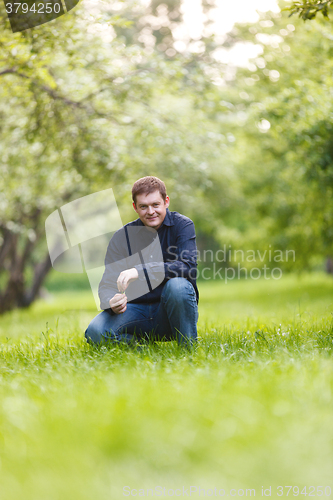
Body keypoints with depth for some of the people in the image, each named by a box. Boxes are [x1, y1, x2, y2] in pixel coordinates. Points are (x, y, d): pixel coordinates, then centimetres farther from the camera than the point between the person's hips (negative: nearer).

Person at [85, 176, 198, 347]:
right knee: (95, 332, -26)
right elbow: (108, 283, -5)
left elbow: (188, 267, -21)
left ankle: (188, 347, -13)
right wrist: (112, 302, -30)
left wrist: (140, 271, -32)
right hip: (137, 311, 2)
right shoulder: (122, 237, 2)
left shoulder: (182, 225, -5)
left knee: (178, 285, -35)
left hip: (171, 312, -1)